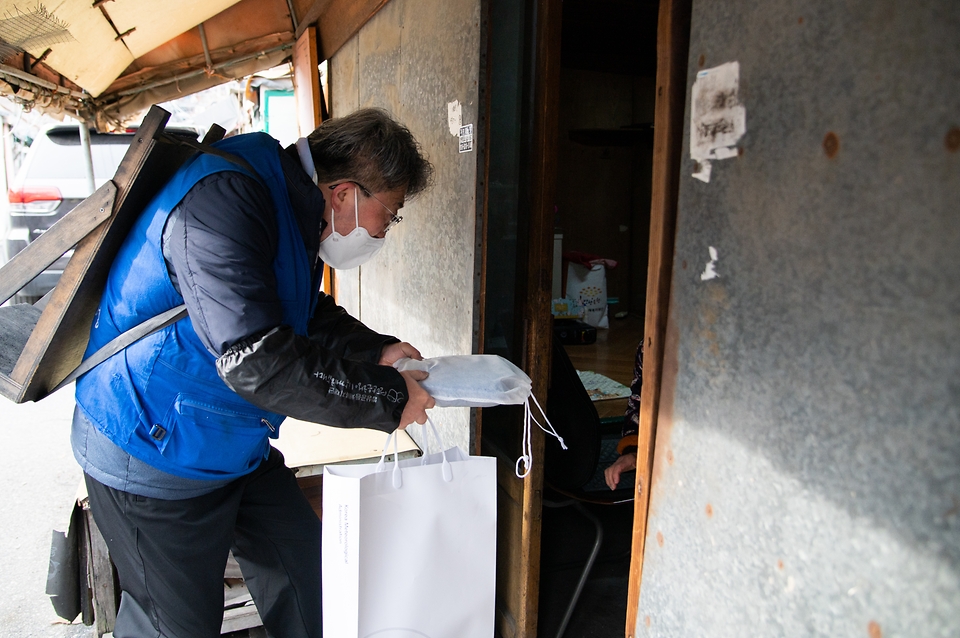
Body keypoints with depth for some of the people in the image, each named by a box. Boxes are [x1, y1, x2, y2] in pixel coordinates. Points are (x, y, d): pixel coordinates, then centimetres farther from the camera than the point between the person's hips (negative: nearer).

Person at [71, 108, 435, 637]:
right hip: (154, 453, -8)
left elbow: (307, 315, 16)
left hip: (240, 447, 9)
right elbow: (256, 360, -35)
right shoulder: (222, 201, -29)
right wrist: (388, 398, -26)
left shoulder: (294, 205, 3)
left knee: (308, 589, 12)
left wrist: (377, 351, 0)